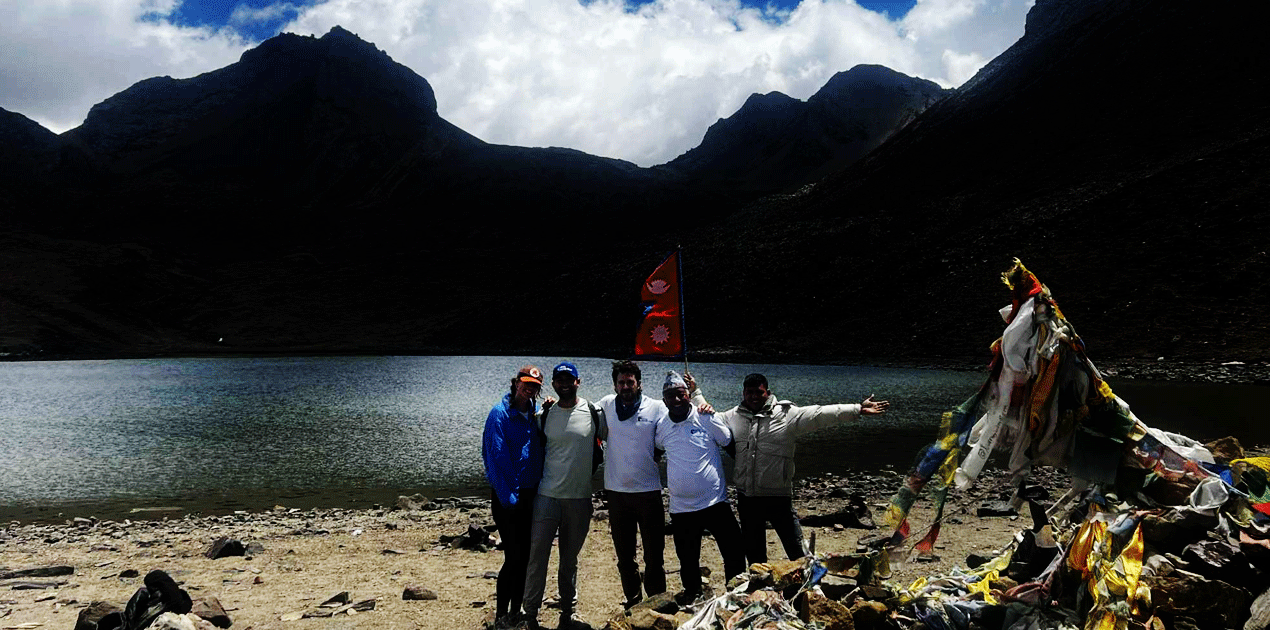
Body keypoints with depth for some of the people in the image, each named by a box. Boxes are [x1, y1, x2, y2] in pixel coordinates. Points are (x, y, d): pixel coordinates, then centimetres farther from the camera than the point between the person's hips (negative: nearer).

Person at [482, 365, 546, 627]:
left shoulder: (537, 412, 7)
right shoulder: (500, 414, -11)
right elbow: (496, 457, -14)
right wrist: (507, 496, -16)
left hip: (531, 494, 6)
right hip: (508, 495, -6)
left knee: (525, 554, 11)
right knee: (514, 556, -5)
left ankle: (516, 611, 24)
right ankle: (501, 616, 9)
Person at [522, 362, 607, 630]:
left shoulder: (594, 413, -1)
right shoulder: (544, 415, 3)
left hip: (580, 498, 0)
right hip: (547, 496, 0)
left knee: (570, 559, 12)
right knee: (537, 555, -1)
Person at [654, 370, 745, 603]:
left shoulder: (706, 418, -6)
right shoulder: (661, 426, 2)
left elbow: (730, 444, 6)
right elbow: (654, 449, 24)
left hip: (715, 502, -3)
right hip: (681, 507, 3)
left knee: (735, 553, -1)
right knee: (687, 559, 14)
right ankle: (692, 593, 37)